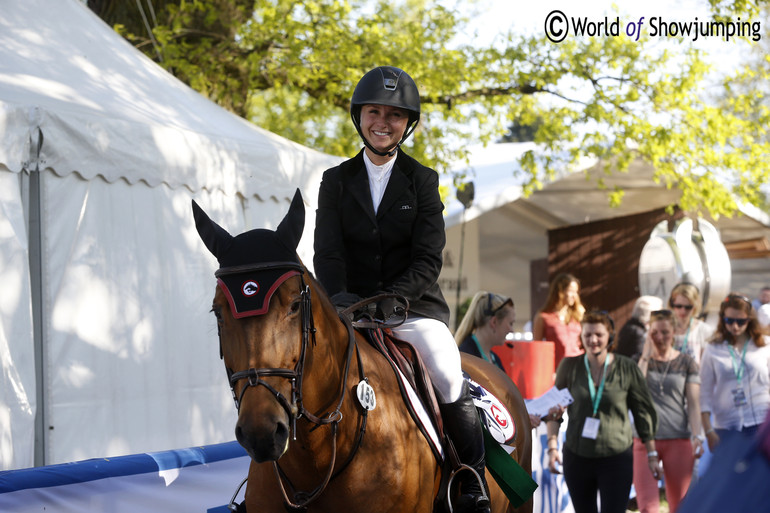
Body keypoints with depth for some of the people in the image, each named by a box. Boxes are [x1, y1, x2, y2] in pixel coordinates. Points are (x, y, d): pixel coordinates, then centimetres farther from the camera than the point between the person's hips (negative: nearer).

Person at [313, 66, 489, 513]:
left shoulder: (423, 181, 4)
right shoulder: (337, 181, 9)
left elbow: (428, 261, -4)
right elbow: (328, 252, 0)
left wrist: (387, 302, -21)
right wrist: (339, 299, -20)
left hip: (414, 308, -2)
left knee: (447, 376, -27)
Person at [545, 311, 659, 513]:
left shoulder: (627, 368, -4)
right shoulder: (569, 367, -1)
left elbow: (644, 412, 4)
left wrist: (652, 454, 5)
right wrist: (553, 445, -5)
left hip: (616, 458, -2)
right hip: (577, 457, 2)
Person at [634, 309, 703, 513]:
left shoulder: (686, 363, 8)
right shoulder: (639, 361, 9)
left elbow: (693, 403, 4)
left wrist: (696, 436, -9)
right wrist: (646, 356, -6)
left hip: (678, 441, 1)